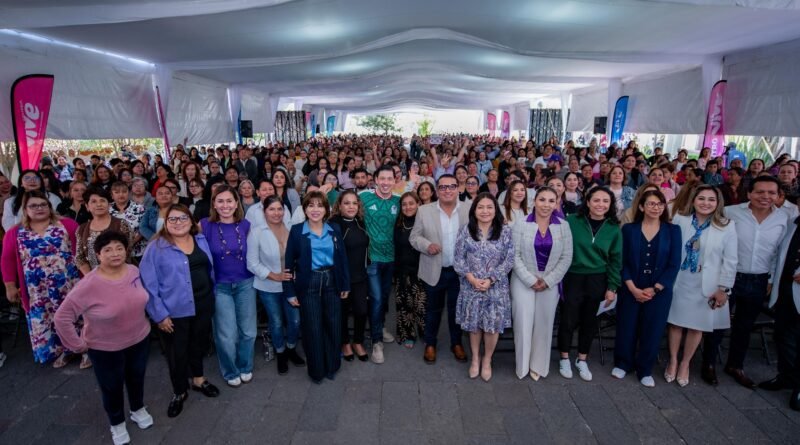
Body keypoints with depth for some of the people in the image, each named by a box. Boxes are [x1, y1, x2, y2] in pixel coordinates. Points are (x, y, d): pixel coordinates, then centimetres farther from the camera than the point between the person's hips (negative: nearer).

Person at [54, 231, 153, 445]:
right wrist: (78, 345, -14)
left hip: (140, 339, 4)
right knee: (112, 387, 18)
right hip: (105, 349, -4)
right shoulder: (89, 285, -27)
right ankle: (117, 424, 43)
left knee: (137, 377, 25)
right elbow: (62, 318, -21)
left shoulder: (134, 271, -12)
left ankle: (138, 409, 51)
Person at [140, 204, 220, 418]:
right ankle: (179, 391, 32)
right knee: (177, 352, 10)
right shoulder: (156, 247, -12)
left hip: (203, 305, 4)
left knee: (199, 343, 21)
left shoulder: (201, 240, 3)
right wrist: (159, 314, -14)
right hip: (174, 310, -4)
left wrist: (212, 295, 9)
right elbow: (148, 284, -13)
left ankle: (198, 379, 44)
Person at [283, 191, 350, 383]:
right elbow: (289, 263, -4)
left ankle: (332, 366, 29)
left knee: (334, 325, 9)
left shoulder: (335, 230, 3)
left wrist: (345, 284, 5)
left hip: (332, 282, 3)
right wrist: (290, 292, -6)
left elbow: (342, 258, 6)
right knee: (312, 328, 4)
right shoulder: (296, 231, -5)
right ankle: (316, 370, 23)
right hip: (308, 284, -2)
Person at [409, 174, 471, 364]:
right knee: (433, 309, 15)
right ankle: (430, 344, 34)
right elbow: (414, 237, -1)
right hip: (434, 270, -1)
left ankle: (456, 343, 36)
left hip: (460, 270, 1)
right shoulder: (424, 211, -5)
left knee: (457, 308, 16)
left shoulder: (469, 210, -4)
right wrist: (427, 245, -20)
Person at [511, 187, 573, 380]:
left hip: (550, 282, 2)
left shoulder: (563, 227, 0)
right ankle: (523, 364, 19)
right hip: (523, 280, -1)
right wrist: (531, 280, -13)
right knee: (524, 321, 1)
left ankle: (538, 365, 25)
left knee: (544, 323, 8)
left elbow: (566, 258, -1)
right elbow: (515, 256, -7)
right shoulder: (521, 224, -6)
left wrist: (547, 281, -8)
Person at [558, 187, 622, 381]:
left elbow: (615, 260, 5)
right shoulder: (572, 221, -9)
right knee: (568, 320, 3)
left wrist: (612, 287, 2)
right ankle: (564, 358, 26)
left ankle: (582, 360, 32)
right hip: (573, 278, -2)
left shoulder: (613, 229, 0)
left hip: (597, 281, 3)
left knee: (589, 321, 13)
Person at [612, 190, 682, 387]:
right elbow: (622, 262, -2)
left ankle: (645, 370, 25)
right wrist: (633, 288, -12)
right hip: (631, 289, 0)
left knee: (652, 331, 7)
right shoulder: (629, 229, 0)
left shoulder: (673, 231, 0)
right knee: (626, 328, 7)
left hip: (659, 291, 0)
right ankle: (622, 364, 27)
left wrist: (654, 289, -11)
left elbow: (674, 265, -4)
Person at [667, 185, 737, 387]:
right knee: (675, 322, 8)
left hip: (706, 285, 0)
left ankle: (685, 364, 29)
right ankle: (673, 361, 27)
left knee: (697, 326, 9)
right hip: (678, 281, 0)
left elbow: (730, 260, -3)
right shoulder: (679, 219, -4)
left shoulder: (727, 226, -5)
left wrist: (723, 288, -5)